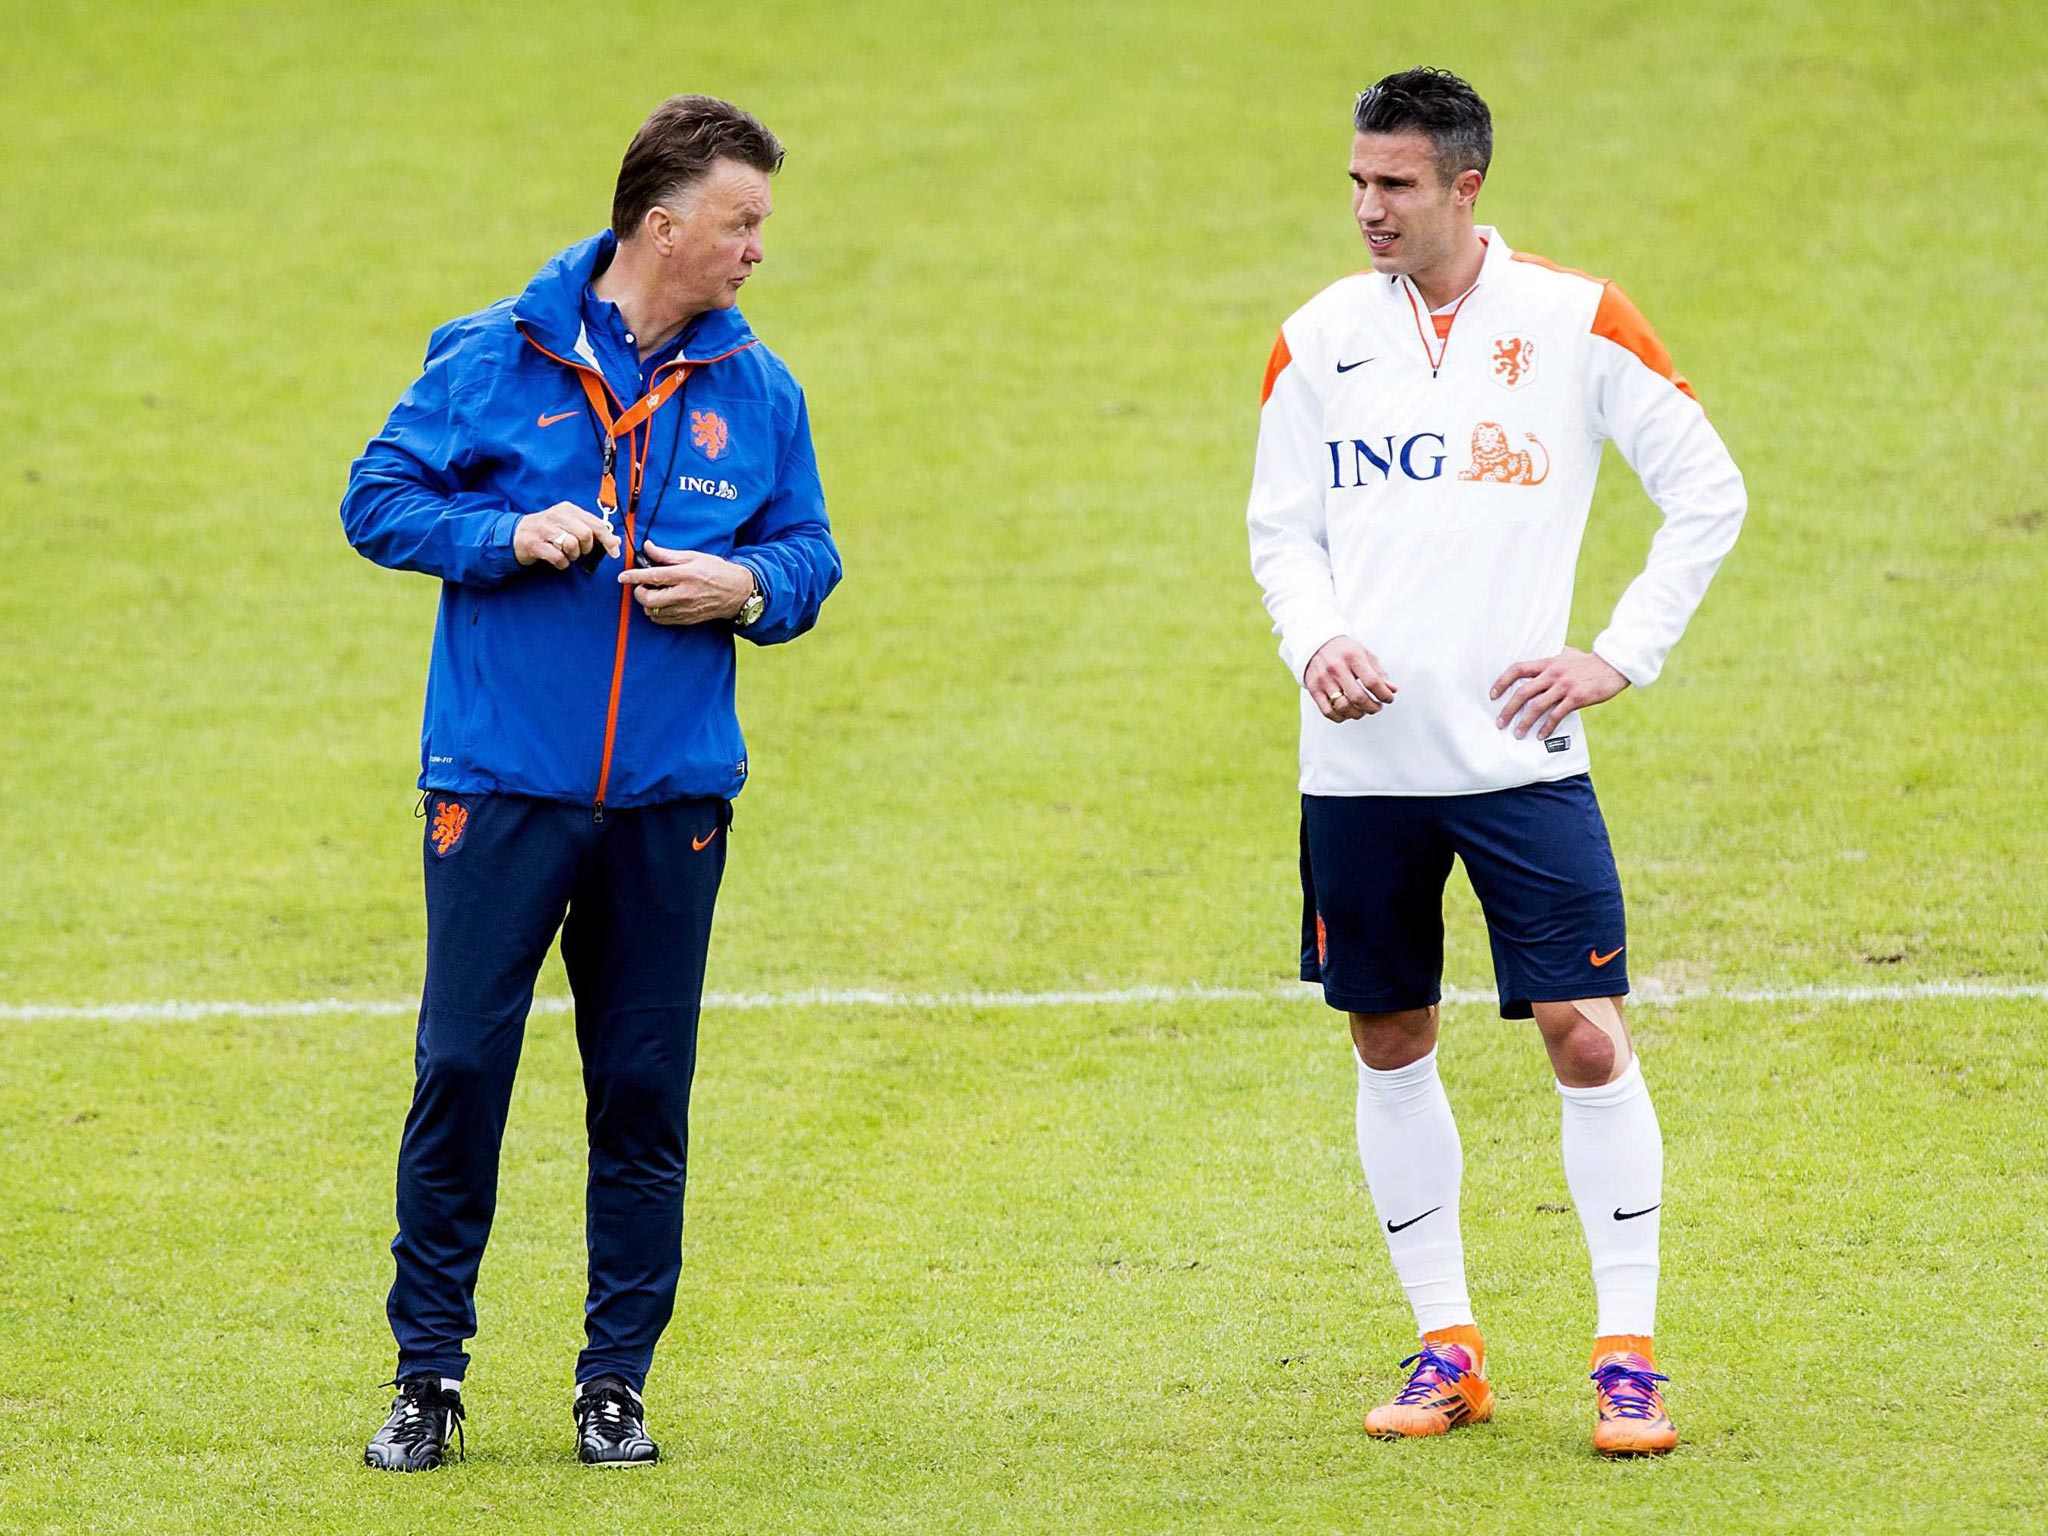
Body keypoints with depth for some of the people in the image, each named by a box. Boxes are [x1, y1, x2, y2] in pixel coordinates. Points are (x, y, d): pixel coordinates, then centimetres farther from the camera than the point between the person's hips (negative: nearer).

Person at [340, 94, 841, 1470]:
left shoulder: (757, 390, 8)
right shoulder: (496, 358, -1)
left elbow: (811, 552, 16)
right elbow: (379, 499, 3)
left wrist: (749, 586, -6)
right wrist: (508, 535, -12)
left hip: (672, 793, 3)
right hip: (501, 782, -3)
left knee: (645, 1095, 5)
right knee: (461, 1069, -4)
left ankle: (618, 1379, 14)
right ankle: (430, 1372, 7)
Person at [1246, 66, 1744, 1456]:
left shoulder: (1575, 321, -3)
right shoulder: (1321, 339, 6)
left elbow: (1709, 493, 3)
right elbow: (1282, 525, 14)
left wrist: (1620, 659, -3)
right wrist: (1315, 640, -6)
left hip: (1520, 754, -3)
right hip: (1362, 758, 3)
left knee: (1585, 1034, -8)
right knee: (1391, 1043, 8)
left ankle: (1629, 1358, 0)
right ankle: (1447, 1349, 19)